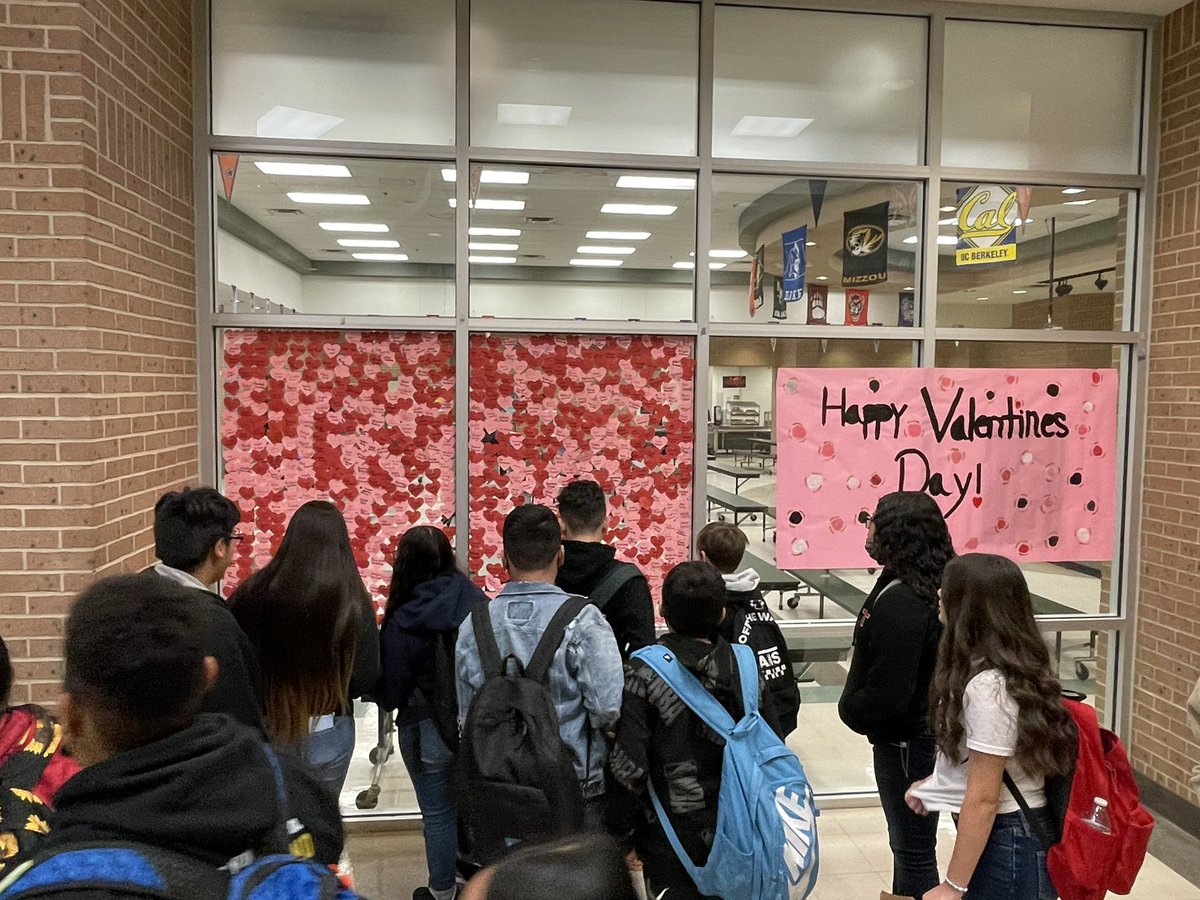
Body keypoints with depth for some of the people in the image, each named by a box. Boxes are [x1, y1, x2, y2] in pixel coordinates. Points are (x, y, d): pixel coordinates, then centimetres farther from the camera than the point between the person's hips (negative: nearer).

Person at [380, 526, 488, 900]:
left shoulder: (401, 623, -18)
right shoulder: (476, 600, -12)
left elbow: (390, 691, -9)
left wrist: (390, 700, 13)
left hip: (427, 729, -3)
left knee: (438, 813, 15)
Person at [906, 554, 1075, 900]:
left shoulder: (988, 685, -26)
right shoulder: (1017, 668, 3)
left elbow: (983, 797, -24)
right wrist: (934, 784, 14)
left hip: (1006, 842, -9)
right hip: (1018, 832, 9)